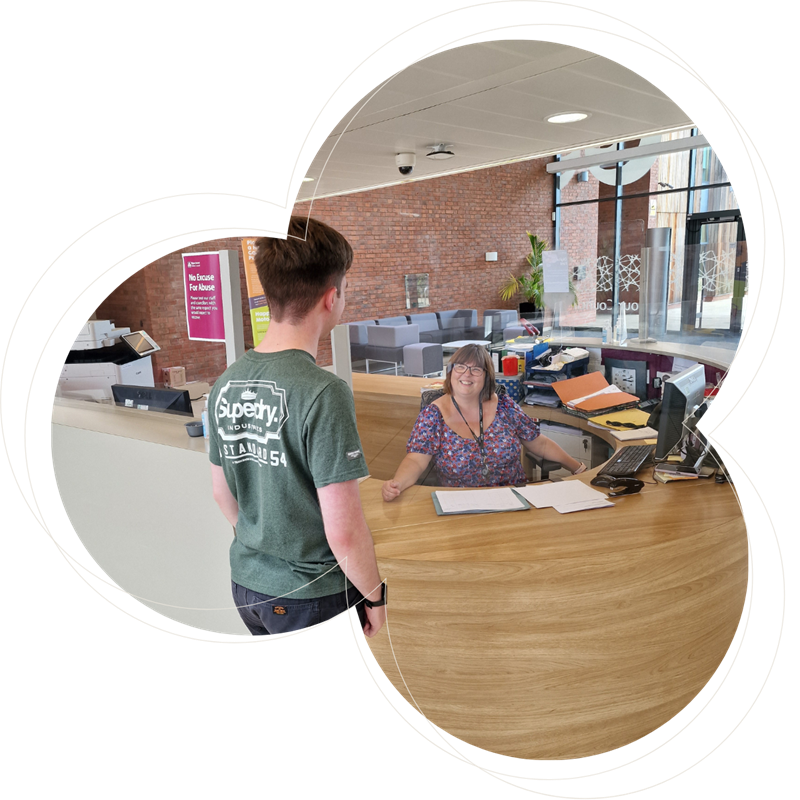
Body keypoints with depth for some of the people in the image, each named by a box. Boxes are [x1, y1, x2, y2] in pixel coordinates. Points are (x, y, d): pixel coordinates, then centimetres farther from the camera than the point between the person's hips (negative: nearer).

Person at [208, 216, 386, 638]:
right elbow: (343, 531, -25)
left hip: (246, 583, 6)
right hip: (314, 596, -6)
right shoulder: (323, 392, -26)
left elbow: (222, 493, 8)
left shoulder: (225, 384, -4)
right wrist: (375, 595, -8)